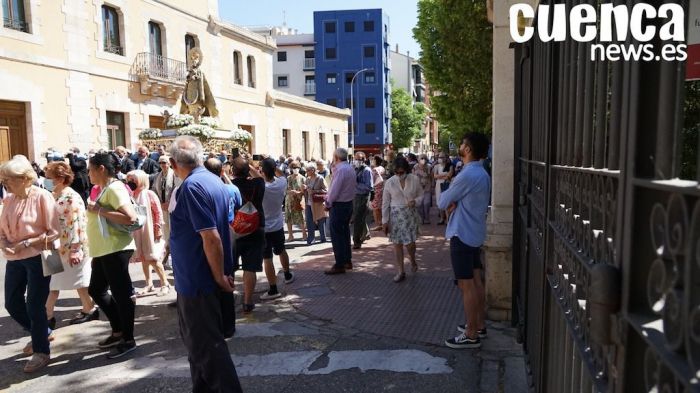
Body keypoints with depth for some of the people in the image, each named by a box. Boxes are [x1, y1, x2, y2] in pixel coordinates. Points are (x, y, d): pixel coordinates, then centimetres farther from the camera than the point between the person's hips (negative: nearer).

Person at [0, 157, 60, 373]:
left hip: (38, 258, -6)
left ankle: (41, 351, 16)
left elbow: (53, 232, -13)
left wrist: (25, 244, -20)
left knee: (35, 306, -1)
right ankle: (41, 333, 37)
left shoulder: (42, 196, -13)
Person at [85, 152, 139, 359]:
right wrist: (96, 210, 8)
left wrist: (99, 210, -22)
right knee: (96, 290, 18)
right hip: (103, 250, 11)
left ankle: (128, 340, 11)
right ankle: (118, 331, 29)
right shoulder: (104, 189, 15)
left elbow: (130, 217, -27)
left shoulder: (114, 188, -15)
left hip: (115, 249, -11)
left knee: (121, 294, -1)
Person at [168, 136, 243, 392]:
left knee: (205, 346, 3)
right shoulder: (214, 181, 8)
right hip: (202, 279, 9)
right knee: (200, 341, 21)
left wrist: (220, 277, -17)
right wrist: (221, 274, 14)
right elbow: (224, 227, 13)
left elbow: (211, 237, -26)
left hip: (197, 281, -9)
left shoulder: (192, 186, -21)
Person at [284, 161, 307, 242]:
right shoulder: (288, 179, 7)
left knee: (301, 218, -3)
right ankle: (290, 235, 13)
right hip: (289, 200, 3)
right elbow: (285, 189, 7)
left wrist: (298, 192, -19)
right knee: (289, 217, 4)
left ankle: (304, 234, 10)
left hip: (299, 200, -3)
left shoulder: (302, 178, -2)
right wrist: (289, 192, -12)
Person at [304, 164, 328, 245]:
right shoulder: (308, 179, 8)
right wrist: (305, 189, -5)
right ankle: (311, 239, 12)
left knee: (320, 222, 7)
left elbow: (326, 190, -14)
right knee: (309, 222, 3)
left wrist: (315, 191, -22)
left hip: (318, 204, -5)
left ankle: (323, 238, 23)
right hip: (309, 204, 5)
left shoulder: (320, 179, -10)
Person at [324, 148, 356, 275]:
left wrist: (328, 203, -7)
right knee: (345, 233, 17)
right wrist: (334, 170, 2)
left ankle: (340, 265, 2)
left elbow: (335, 189, -22)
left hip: (338, 205, -9)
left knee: (337, 236, -2)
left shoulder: (340, 169, -19)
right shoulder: (350, 168, 10)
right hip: (348, 203, 9)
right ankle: (347, 261, 25)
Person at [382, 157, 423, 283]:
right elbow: (385, 203, 0)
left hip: (410, 214, -1)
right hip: (395, 215, 1)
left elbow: (421, 195, 7)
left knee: (409, 242, -3)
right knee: (397, 243, 5)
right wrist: (384, 221, -3)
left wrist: (415, 201, -16)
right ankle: (400, 271, 18)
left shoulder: (415, 179, -4)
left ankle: (412, 260, 32)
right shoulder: (390, 182, -4)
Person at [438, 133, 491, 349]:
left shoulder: (467, 175, -21)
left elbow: (442, 202, -15)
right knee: (476, 282, 16)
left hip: (462, 235, -10)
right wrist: (454, 203, -6)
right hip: (475, 233, 10)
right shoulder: (482, 173, 11)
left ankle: (471, 336, 5)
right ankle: (479, 325, 28)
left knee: (467, 286, -3)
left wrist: (448, 199, 6)